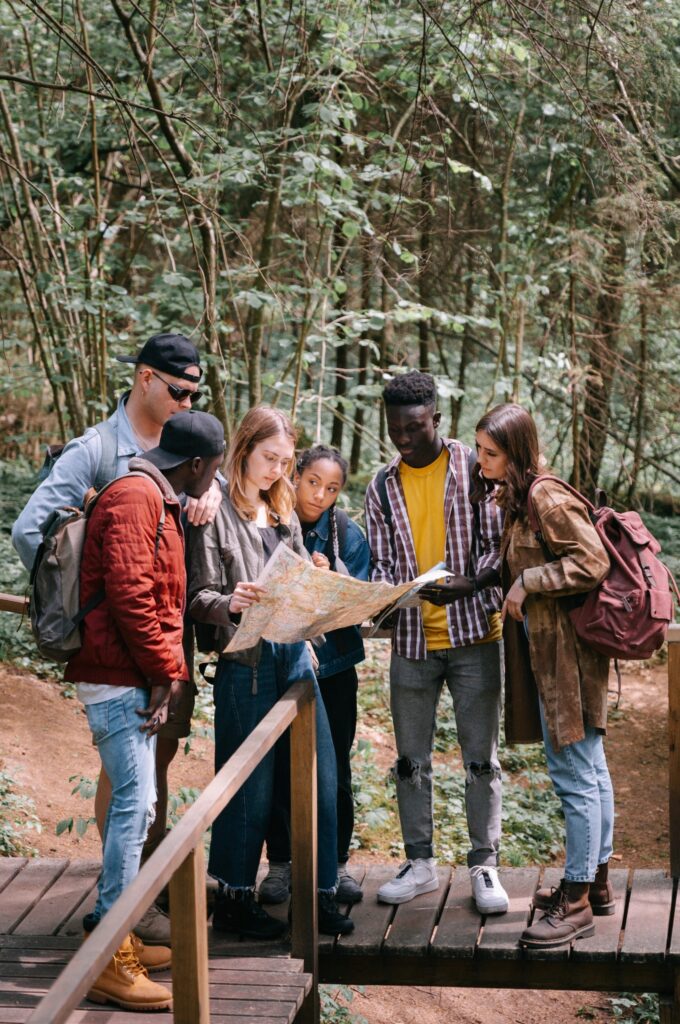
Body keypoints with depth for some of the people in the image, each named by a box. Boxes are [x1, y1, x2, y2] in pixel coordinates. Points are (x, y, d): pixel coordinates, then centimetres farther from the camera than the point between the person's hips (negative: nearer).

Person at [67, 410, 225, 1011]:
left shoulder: (159, 501, 20)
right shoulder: (135, 498, -14)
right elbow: (130, 594, -20)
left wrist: (171, 669, 13)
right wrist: (167, 672, -14)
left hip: (135, 678, 10)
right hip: (120, 678, -10)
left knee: (132, 804, 13)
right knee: (136, 805, -10)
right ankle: (108, 960, -6)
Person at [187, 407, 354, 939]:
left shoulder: (284, 514, 16)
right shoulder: (217, 513, -5)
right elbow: (198, 597, -9)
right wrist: (229, 603, -29)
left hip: (294, 653, 7)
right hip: (246, 661, -6)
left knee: (320, 774, 5)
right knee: (251, 785, 0)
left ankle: (321, 894, 15)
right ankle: (234, 899, 14)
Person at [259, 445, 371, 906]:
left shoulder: (348, 534, -1)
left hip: (333, 664, 1)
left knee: (334, 767, 7)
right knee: (280, 766, 5)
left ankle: (336, 862, 20)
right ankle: (280, 862, 18)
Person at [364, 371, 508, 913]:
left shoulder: (475, 467, -3)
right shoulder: (382, 489, 7)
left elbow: (500, 544, -5)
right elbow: (383, 563, 8)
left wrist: (468, 585, -23)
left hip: (474, 633, -3)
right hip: (412, 639, 3)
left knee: (481, 757, 3)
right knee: (411, 759, 9)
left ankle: (484, 865, 13)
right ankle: (420, 863, 21)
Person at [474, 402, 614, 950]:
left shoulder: (546, 498, -17)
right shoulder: (516, 499, 14)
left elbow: (592, 561, -21)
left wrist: (527, 583, -17)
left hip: (567, 647, -10)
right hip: (546, 646, 10)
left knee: (574, 772, -5)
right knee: (588, 767, 16)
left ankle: (577, 902, 0)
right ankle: (595, 882, 25)